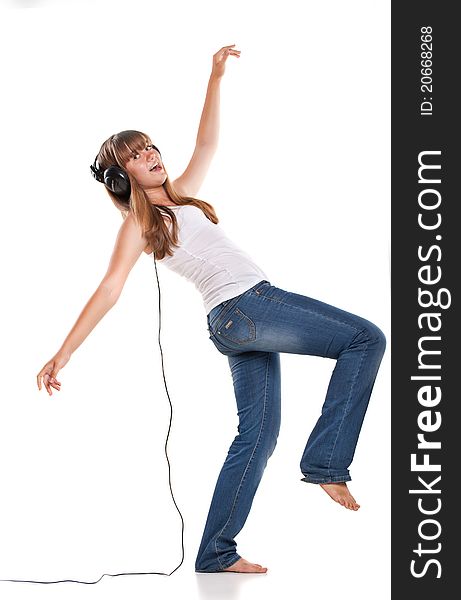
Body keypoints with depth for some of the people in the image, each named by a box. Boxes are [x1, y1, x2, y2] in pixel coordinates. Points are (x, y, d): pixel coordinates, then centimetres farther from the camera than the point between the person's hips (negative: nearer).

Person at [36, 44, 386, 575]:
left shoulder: (181, 195, 20)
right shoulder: (138, 225, -2)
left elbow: (207, 143, 23)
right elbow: (109, 291, -9)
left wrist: (215, 78, 15)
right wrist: (62, 355, -15)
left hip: (252, 311, 8)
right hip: (240, 308, -8)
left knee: (257, 434, 8)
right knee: (366, 339, -10)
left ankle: (215, 554, 12)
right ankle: (324, 465, -11)